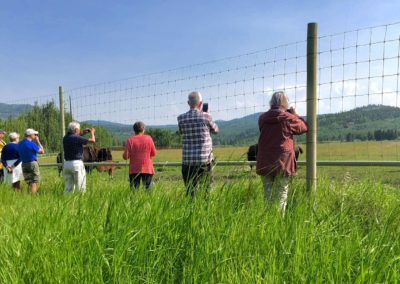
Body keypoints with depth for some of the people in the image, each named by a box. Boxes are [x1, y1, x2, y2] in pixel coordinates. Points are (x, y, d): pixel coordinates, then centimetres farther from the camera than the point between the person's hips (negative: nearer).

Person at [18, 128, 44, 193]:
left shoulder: (20, 143, 8)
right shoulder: (31, 144, -15)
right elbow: (42, 151, -7)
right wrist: (38, 141, -1)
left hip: (24, 164, 7)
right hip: (33, 163, -7)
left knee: (29, 182, 14)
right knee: (34, 182, -4)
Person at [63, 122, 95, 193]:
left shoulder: (65, 138, 7)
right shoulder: (77, 138, -13)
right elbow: (92, 140, -7)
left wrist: (83, 133, 26)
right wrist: (92, 132, 11)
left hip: (66, 164, 7)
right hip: (77, 163, -7)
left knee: (68, 187, 10)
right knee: (80, 187, 0)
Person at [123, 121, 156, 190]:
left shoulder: (130, 140, -4)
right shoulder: (148, 138, 0)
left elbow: (125, 156, -7)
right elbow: (154, 153, 5)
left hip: (134, 170, 0)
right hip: (147, 169, 1)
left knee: (134, 189, 3)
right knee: (148, 189, 7)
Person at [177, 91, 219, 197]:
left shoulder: (181, 118, 0)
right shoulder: (205, 116, -6)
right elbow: (215, 130, 11)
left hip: (187, 161, 2)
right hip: (204, 160, -2)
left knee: (190, 191, 4)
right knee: (206, 190, 9)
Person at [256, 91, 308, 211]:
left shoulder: (262, 118, 2)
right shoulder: (288, 118, -9)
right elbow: (304, 127, 7)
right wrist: (295, 114, 19)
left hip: (264, 163, 3)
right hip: (282, 162, -3)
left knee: (268, 194, 11)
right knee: (281, 195, 4)